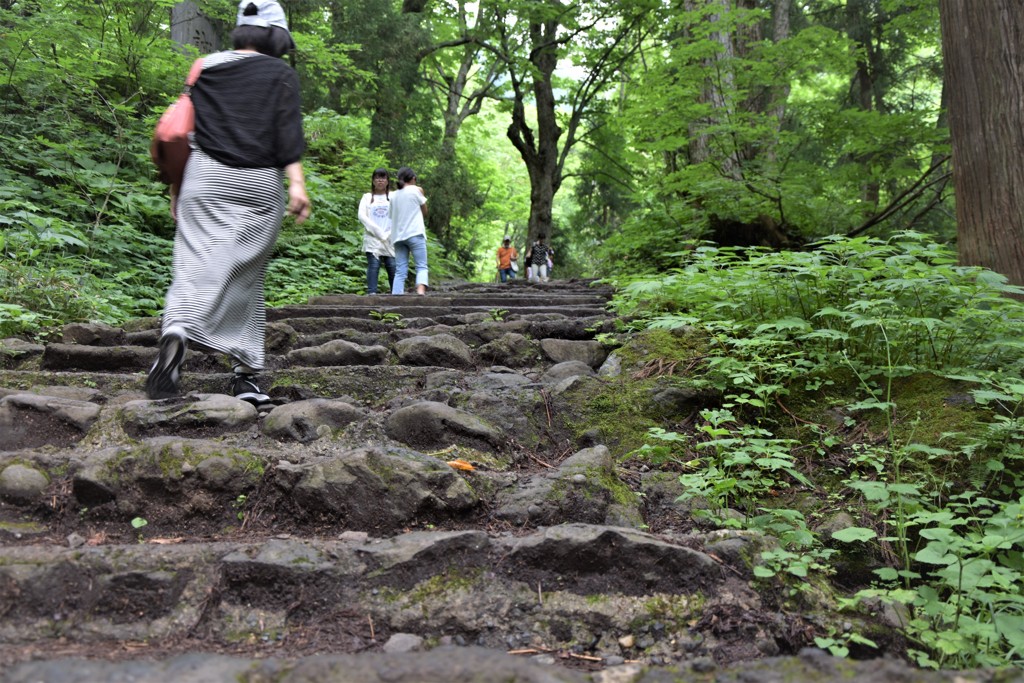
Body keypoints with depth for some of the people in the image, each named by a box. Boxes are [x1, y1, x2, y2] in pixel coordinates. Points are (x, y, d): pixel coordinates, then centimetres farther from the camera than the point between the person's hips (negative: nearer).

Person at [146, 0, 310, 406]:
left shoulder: (206, 69, 15)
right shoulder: (281, 74, 6)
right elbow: (288, 132, -7)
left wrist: (176, 187, 17)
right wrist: (296, 183, -11)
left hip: (205, 175, 2)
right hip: (258, 183, -2)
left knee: (196, 261, -8)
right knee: (246, 277, 4)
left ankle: (175, 332, -38)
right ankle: (245, 375, 8)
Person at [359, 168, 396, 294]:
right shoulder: (367, 197, 13)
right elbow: (362, 216, 1)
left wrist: (390, 234, -9)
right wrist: (378, 232, -8)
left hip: (390, 239, 0)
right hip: (372, 238, 0)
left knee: (393, 266, -8)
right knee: (373, 265, -11)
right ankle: (372, 292, -14)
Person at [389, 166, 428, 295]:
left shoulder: (394, 195, 16)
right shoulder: (415, 189, 3)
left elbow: (393, 215, 18)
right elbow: (425, 212, 10)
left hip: (398, 235, 5)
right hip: (415, 234, -5)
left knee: (400, 271, 2)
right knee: (421, 266, -5)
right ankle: (420, 291, -29)